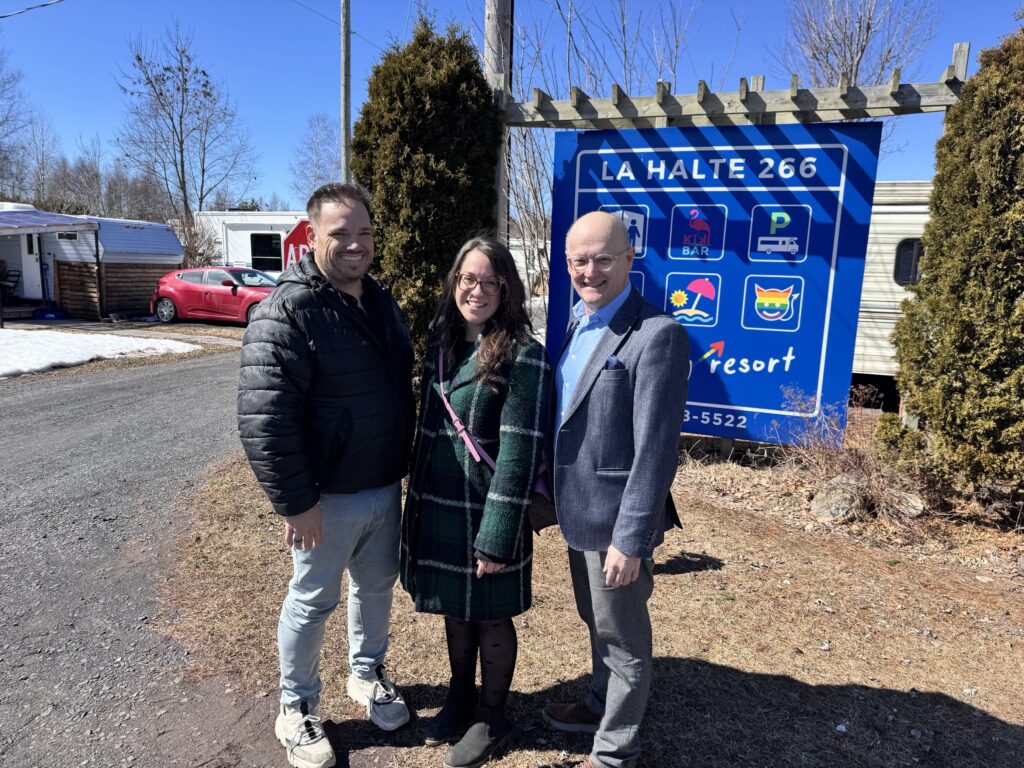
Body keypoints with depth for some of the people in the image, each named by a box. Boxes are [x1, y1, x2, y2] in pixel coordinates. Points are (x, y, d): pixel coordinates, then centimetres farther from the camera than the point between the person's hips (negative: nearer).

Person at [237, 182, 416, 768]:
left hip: (385, 488, 7)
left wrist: (406, 464, 16)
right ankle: (297, 710, 34)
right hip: (328, 498, -7)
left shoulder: (382, 303, 6)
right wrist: (295, 500, -20)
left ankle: (368, 674, 45)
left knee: (377, 586, 21)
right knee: (312, 602, 11)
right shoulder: (288, 311, -19)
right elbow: (263, 417, -22)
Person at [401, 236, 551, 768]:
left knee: (490, 618, 13)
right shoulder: (440, 341, 4)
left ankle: (492, 718, 36)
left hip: (482, 515, -6)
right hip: (435, 509, 6)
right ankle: (460, 697, 46)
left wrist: (497, 538, -19)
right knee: (454, 610, 23)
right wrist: (418, 502, 13)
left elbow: (519, 454, -18)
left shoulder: (522, 357, -16)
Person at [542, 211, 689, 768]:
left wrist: (630, 538, -22)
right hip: (578, 511, 8)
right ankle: (599, 705, 50)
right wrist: (552, 488, 13)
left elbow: (656, 449, -23)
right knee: (596, 623, 27)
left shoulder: (656, 334, -21)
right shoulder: (577, 321, 7)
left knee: (622, 637, 12)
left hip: (614, 518, -8)